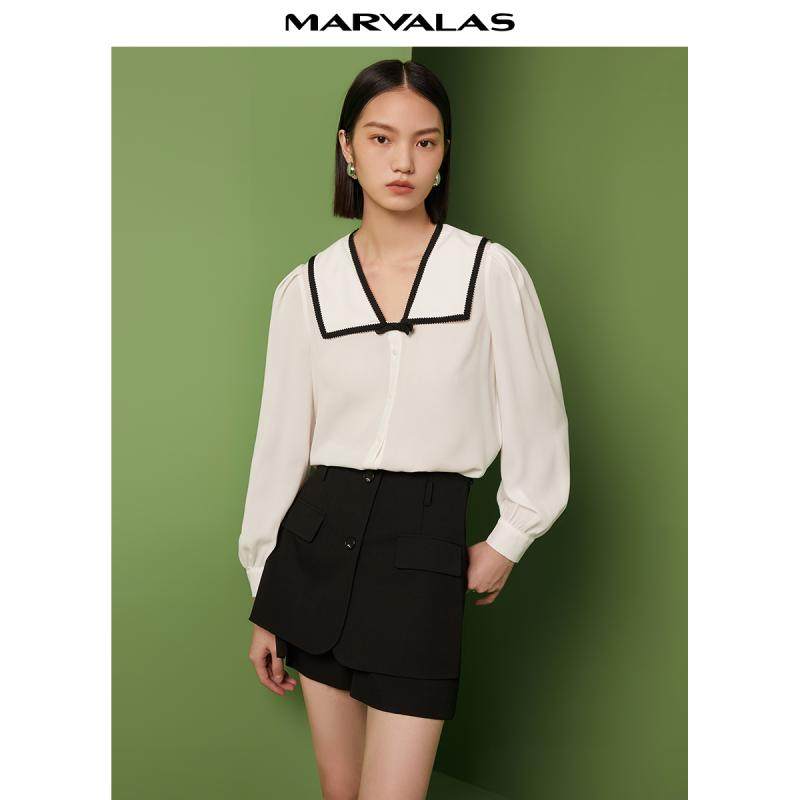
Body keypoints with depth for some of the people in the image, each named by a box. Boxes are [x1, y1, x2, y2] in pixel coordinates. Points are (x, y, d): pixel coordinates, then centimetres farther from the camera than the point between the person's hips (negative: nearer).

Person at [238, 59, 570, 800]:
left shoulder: (491, 272, -6)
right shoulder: (304, 289, 1)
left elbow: (537, 425, 4)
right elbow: (280, 443, 6)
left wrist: (507, 542, 7)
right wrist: (264, 604, 9)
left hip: (422, 546, -3)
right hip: (318, 542, 3)